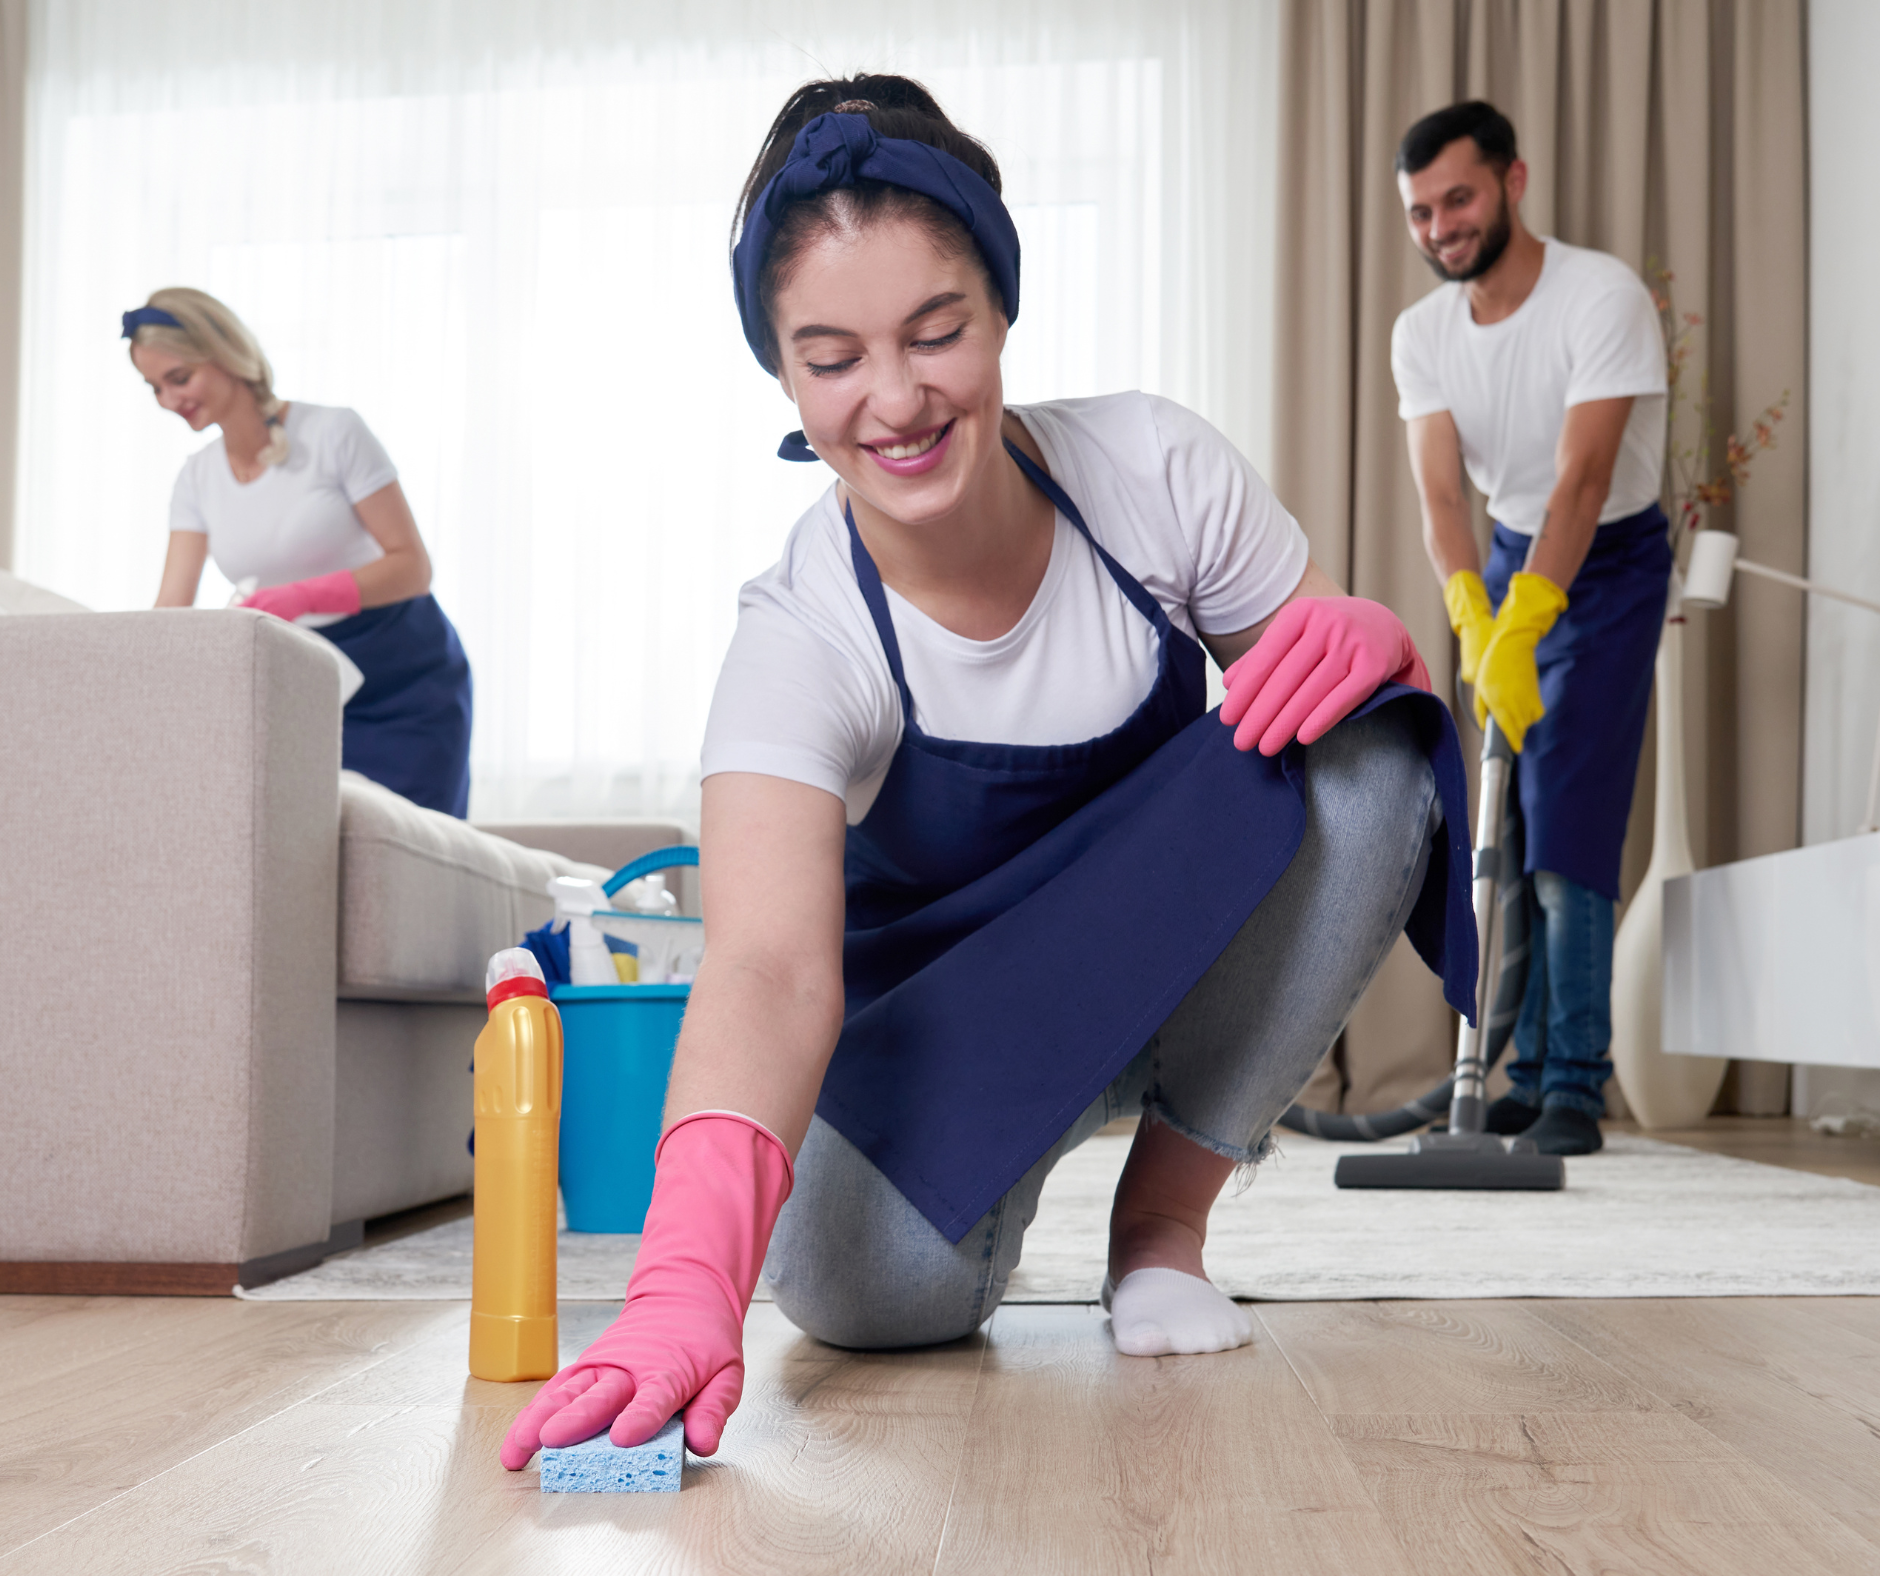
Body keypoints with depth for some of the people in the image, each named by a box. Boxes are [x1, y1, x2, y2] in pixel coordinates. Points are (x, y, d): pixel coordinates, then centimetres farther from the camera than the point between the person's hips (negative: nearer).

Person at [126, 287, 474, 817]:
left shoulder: (334, 433, -13)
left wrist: (304, 596, -29)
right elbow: (172, 605, -2)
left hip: (407, 681, -4)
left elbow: (412, 565, -15)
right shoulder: (197, 479, 3)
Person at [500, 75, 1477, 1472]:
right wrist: (690, 1275, -60)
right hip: (954, 1011, -2)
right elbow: (772, 963, -43)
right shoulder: (801, 641, -28)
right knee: (863, 1283, -32)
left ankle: (1166, 1210, -10)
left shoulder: (1152, 469, -20)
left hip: (1185, 958, 2)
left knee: (1365, 756, -29)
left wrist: (1364, 635, -33)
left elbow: (1322, 669, -6)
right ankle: (998, 1172, 10)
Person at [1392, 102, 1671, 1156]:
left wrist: (1523, 630, -40)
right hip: (1506, 560, 6)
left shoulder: (1604, 296, -22)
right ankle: (1533, 1074, 15)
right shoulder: (1422, 333, -4)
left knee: (1570, 829, -15)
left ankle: (1575, 1090, -11)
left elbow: (1583, 480, -31)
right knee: (1501, 829, 5)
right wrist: (1472, 615, -30)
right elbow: (1440, 493, -13)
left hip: (1610, 563, -6)